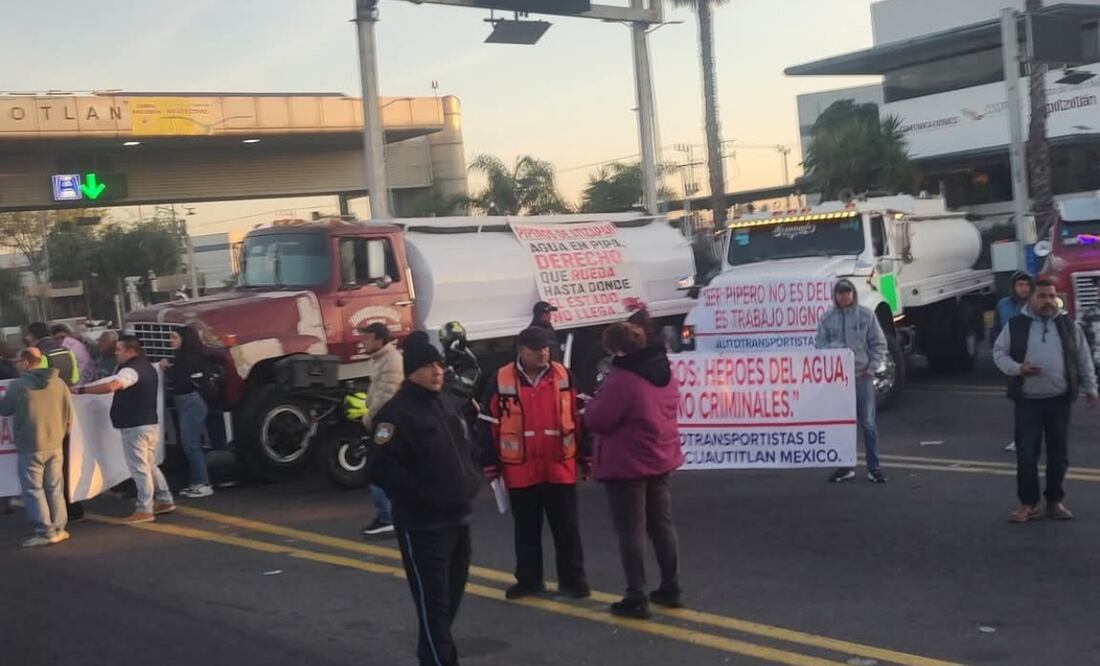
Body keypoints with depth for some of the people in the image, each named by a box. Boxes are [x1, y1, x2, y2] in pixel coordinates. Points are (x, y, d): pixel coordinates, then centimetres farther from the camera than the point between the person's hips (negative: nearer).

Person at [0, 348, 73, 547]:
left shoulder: (19, 385, -13)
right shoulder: (59, 383, 4)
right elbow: (68, 414, 8)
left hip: (30, 448, -5)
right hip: (55, 446, 5)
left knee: (33, 490, 2)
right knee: (55, 488, 13)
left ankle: (46, 532, 0)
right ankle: (58, 529, 17)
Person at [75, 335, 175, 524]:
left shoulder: (131, 369, -18)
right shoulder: (146, 366, 16)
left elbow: (111, 386, -34)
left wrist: (81, 390, -30)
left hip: (136, 426, -10)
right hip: (149, 422, 10)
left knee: (139, 468, -5)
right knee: (149, 466, 18)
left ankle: (144, 510, -2)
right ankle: (165, 500, 24)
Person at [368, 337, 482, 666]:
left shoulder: (446, 404, 14)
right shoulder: (396, 413, -15)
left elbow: (465, 448, 26)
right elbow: (381, 470, -23)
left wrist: (472, 479, 9)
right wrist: (421, 495, -22)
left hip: (458, 518, 9)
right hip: (422, 525, -9)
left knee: (452, 595, 18)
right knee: (432, 601, -6)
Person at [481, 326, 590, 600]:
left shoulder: (564, 376, 0)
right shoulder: (501, 380, -4)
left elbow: (580, 418, 6)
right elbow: (489, 425, 1)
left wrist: (585, 457, 6)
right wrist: (491, 465, 1)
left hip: (560, 468, 0)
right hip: (520, 470, 0)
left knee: (566, 528, 7)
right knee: (526, 530, 12)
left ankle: (572, 580, 18)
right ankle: (528, 580, 25)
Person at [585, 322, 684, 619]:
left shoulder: (621, 379, -23)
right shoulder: (665, 372, 5)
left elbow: (597, 421, -19)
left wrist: (592, 404, 1)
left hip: (627, 465, -8)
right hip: (662, 460, 8)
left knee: (631, 532, 0)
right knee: (663, 526, 16)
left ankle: (636, 599, 3)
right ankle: (671, 589, 24)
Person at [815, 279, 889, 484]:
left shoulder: (866, 315, 2)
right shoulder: (827, 319, 5)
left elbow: (879, 344, 3)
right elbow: (821, 345, 5)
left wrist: (871, 368, -4)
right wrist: (838, 348, -14)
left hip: (862, 375, -2)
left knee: (867, 422, 1)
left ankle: (874, 467, 7)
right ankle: (845, 467, 15)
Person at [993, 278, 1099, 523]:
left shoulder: (1068, 325, 5)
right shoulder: (1015, 325, -1)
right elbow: (999, 352, 3)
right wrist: (1018, 368, -14)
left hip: (1060, 400, 2)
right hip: (1028, 401, -2)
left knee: (1059, 454, 8)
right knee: (1026, 454, -1)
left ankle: (1055, 502, 21)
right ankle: (1028, 504, 9)